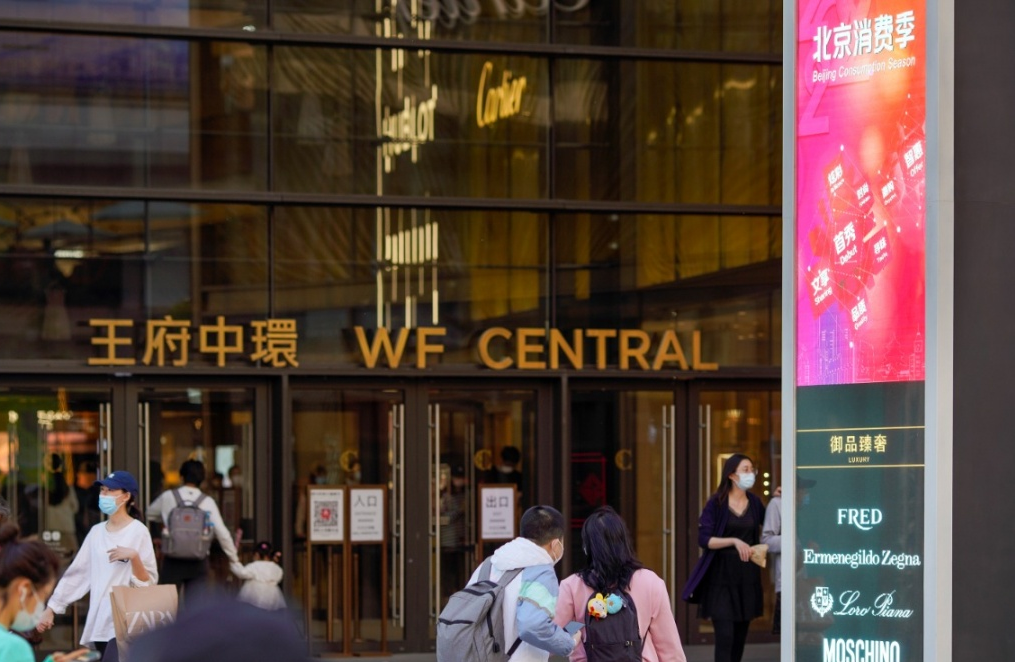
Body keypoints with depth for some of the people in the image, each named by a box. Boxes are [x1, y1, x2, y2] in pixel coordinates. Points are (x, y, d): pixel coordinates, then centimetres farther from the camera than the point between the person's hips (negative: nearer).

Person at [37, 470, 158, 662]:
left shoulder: (138, 532, -6)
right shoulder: (97, 532, 12)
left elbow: (148, 583, -8)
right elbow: (77, 573, 14)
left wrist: (134, 556, -24)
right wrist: (51, 608, 11)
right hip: (99, 620, 6)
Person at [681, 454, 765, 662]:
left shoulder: (754, 502, 7)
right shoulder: (716, 503, -6)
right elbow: (704, 539, -10)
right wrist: (734, 541, -21)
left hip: (747, 577, 5)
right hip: (722, 578, -5)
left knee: (740, 636, 8)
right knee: (725, 636, -11)